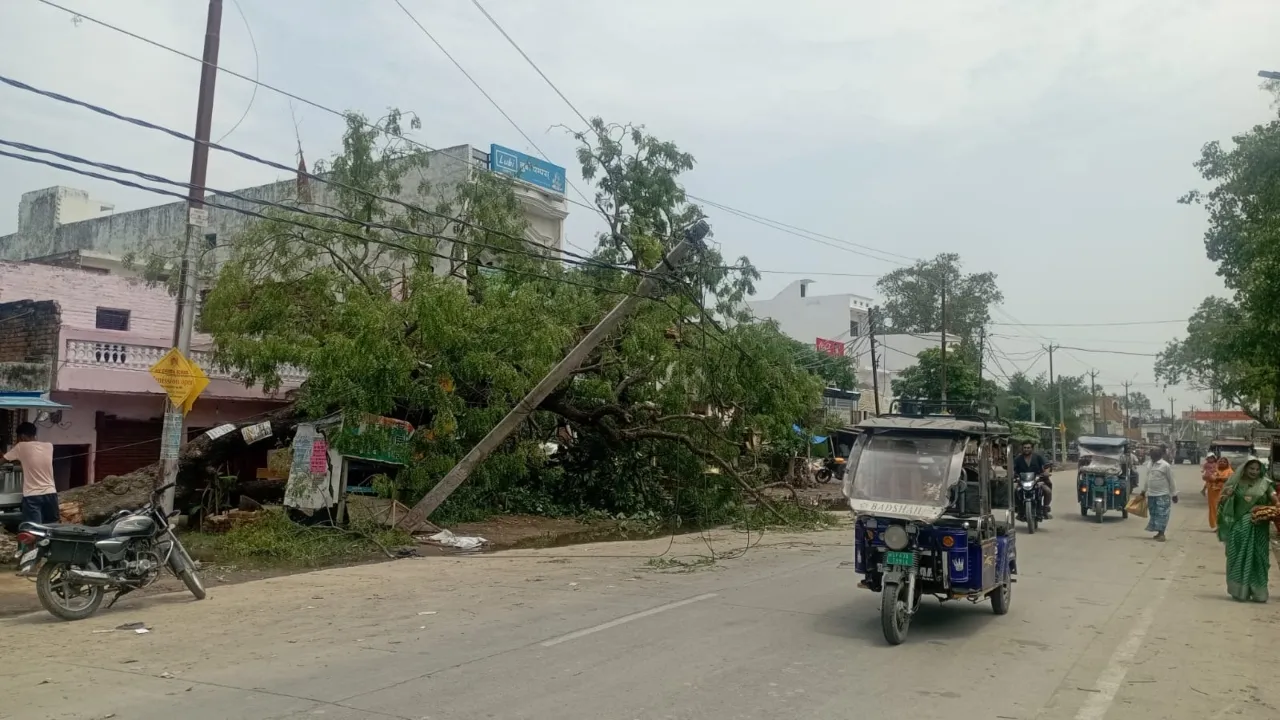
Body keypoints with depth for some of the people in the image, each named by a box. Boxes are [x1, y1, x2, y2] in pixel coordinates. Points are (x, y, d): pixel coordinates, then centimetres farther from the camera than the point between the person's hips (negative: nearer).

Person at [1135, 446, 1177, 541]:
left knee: (1162, 514, -6)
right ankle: (1159, 532, 18)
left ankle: (1161, 533, -3)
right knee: (1154, 514, 9)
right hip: (1151, 494, 6)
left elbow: (1171, 481, -6)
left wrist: (1174, 494, -4)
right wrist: (1143, 490, 19)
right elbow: (1146, 478, 18)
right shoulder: (1149, 464, 9)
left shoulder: (1165, 465, -10)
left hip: (1163, 494, -6)